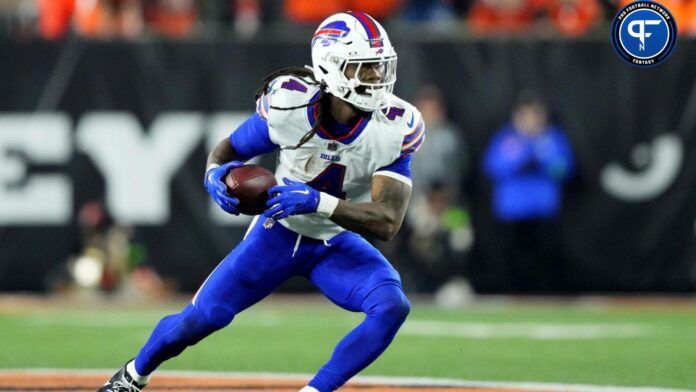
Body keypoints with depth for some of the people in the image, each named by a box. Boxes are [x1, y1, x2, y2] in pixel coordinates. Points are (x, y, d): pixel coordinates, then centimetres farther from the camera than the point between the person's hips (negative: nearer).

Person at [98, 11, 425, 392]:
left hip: (338, 245, 0)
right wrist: (215, 175, -31)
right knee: (202, 317, -3)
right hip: (278, 232, 0)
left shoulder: (396, 129, -24)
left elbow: (387, 221, -30)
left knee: (393, 307, -26)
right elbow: (230, 149, -6)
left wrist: (317, 202, -44)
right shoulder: (288, 104, -23)